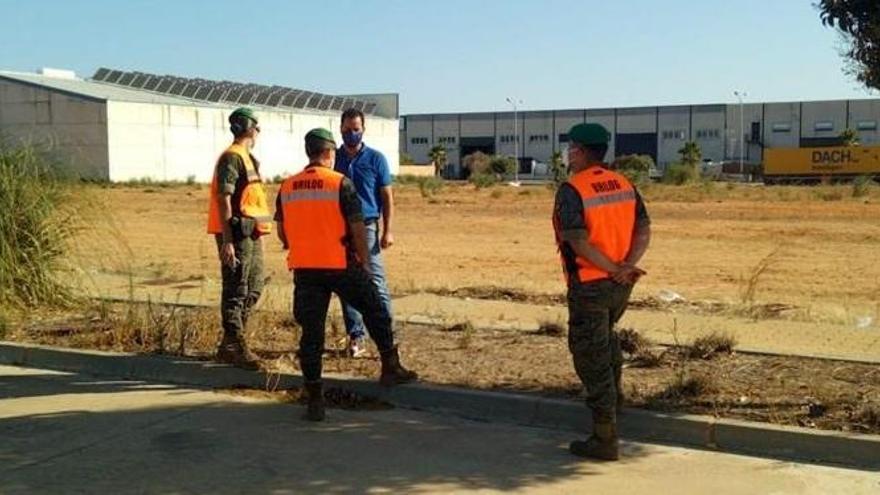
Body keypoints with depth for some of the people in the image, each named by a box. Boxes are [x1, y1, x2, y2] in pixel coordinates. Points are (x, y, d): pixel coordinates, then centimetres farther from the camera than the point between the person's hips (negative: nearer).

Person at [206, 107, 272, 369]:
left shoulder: (246, 158, 20)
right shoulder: (232, 157, -11)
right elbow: (223, 199, -18)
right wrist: (227, 241, -22)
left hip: (251, 235, 10)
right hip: (237, 234, -10)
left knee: (253, 289, 14)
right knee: (236, 292, -5)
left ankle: (229, 346, 22)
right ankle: (235, 347, 1)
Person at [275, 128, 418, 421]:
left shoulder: (287, 188, 6)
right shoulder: (340, 183, -7)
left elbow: (282, 232, 12)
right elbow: (357, 229, -8)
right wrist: (365, 263, 3)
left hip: (304, 269, 4)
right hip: (340, 265, -4)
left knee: (311, 333, 6)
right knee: (376, 312, 17)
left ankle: (315, 400, 8)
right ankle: (391, 369, 24)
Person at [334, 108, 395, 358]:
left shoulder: (376, 159, 2)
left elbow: (387, 196, 3)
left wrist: (387, 230, -5)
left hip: (367, 227, -3)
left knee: (376, 283, -7)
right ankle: (356, 337, 14)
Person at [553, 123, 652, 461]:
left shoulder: (571, 190, -14)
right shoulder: (624, 185, 7)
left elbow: (578, 241, -23)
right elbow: (644, 230, -2)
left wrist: (613, 269, -17)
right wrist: (627, 266, -13)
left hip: (589, 285, -7)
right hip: (620, 286, 7)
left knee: (591, 356, 1)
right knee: (605, 333, 34)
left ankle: (604, 439, 4)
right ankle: (613, 394, 38)